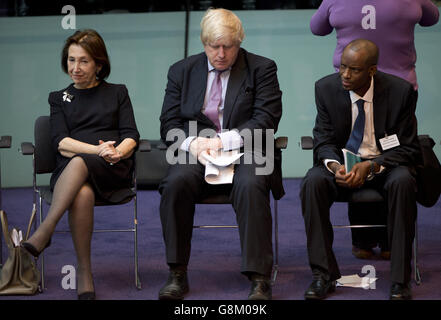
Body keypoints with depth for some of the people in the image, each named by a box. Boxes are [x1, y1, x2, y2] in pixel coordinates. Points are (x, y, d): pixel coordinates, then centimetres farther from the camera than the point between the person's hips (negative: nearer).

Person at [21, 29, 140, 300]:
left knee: (78, 163, -38)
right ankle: (84, 275, -37)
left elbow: (131, 137, 10)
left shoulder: (117, 93, 22)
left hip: (114, 170, -1)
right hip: (69, 170, 1)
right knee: (82, 194, -38)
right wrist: (98, 149, -12)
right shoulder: (59, 98, 23)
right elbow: (61, 142, 7)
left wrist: (117, 152, -15)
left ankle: (43, 234, -45)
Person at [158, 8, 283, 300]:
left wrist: (223, 141, -19)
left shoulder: (262, 69, 5)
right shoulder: (182, 71, 13)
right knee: (176, 182, -31)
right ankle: (177, 274, -22)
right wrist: (192, 143, -14)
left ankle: (259, 279, -32)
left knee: (250, 185, -35)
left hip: (244, 153, -2)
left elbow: (266, 120, -6)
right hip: (196, 154, 2)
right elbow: (169, 124, 9)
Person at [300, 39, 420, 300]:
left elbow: (408, 148, -10)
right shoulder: (326, 88, -7)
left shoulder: (400, 91, -14)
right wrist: (334, 166, -26)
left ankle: (400, 279, -29)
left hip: (385, 163, -2)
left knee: (403, 182, -36)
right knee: (313, 182, -30)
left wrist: (371, 166, -27)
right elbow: (324, 140, -3)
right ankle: (324, 274, -23)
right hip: (341, 161, 2)